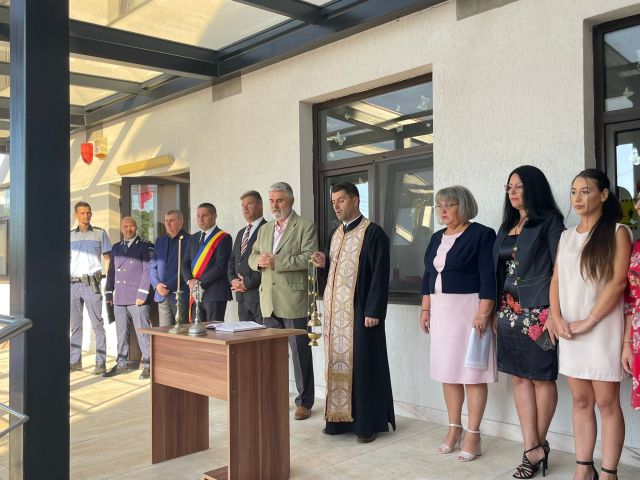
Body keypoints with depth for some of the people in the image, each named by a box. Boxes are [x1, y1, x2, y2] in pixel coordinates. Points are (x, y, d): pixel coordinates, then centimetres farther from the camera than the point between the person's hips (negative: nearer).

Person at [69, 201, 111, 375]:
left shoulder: (100, 234, 5)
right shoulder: (70, 236, 12)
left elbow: (107, 259, 4)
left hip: (91, 284, -4)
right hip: (73, 284, 4)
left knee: (97, 324, -5)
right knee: (75, 325, 9)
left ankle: (101, 362, -3)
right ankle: (75, 361, 17)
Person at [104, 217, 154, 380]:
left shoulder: (145, 247, 0)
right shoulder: (116, 248, 18)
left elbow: (148, 271, -6)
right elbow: (111, 271, 19)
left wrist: (142, 294, -12)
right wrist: (109, 293, 11)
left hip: (137, 298, -5)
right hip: (119, 298, 6)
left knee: (142, 332, -5)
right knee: (121, 333, 10)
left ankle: (148, 365, 1)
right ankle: (122, 364, 19)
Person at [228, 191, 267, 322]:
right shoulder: (241, 233, 22)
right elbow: (232, 261, 22)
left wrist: (248, 282, -14)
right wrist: (233, 279, 3)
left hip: (260, 294, -8)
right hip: (242, 296, 8)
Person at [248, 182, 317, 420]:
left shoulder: (305, 227, -4)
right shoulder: (264, 230, 17)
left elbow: (308, 258, -15)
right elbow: (252, 257, 17)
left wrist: (275, 262, -19)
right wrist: (258, 261, -7)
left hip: (294, 300, -6)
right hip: (269, 300, 6)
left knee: (300, 351, 1)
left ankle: (304, 401, 12)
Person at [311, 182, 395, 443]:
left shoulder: (373, 233, -9)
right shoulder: (337, 233, 15)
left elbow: (380, 275, -13)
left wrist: (373, 311, -17)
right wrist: (324, 264, 1)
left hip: (360, 311, -7)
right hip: (336, 311, 7)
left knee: (363, 365, -1)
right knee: (337, 363, 9)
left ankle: (368, 423, 10)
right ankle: (340, 417, 20)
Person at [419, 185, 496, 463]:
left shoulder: (481, 234, -8)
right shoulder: (437, 238, 14)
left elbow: (488, 277, -13)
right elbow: (428, 275, 17)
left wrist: (483, 313, -19)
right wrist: (425, 309, 11)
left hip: (469, 309, -7)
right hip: (440, 311, 7)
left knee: (472, 373, -2)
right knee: (447, 372, 10)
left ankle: (473, 435, 8)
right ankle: (454, 429, 22)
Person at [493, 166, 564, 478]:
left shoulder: (549, 221, -3)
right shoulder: (507, 226, 16)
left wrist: (554, 311, -14)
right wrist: (497, 311, 13)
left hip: (537, 310, -6)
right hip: (510, 310, 7)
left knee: (541, 378, 2)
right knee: (519, 377, 5)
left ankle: (538, 445, 16)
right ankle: (533, 448, 10)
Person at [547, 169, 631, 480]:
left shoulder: (617, 232, -3)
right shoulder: (566, 236, 14)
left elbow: (618, 281, -11)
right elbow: (556, 280, 12)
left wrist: (588, 321, -14)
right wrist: (556, 317, -4)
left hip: (602, 328, -5)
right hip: (569, 331, 5)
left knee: (607, 402, -1)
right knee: (581, 400, 10)